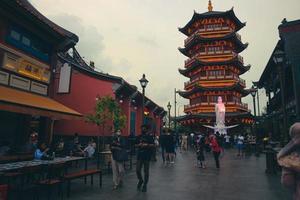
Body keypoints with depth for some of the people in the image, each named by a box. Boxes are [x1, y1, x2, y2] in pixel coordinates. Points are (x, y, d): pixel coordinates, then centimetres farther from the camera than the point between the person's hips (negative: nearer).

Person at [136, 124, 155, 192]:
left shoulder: (150, 137, -1)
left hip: (147, 156, -3)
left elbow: (153, 145, -6)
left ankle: (145, 185, 19)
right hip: (139, 155, 3)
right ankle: (140, 180, 30)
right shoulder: (139, 137, 11)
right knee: (138, 170, 1)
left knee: (146, 171, 4)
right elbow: (136, 145, 17)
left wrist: (147, 145, -19)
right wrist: (139, 145, -4)